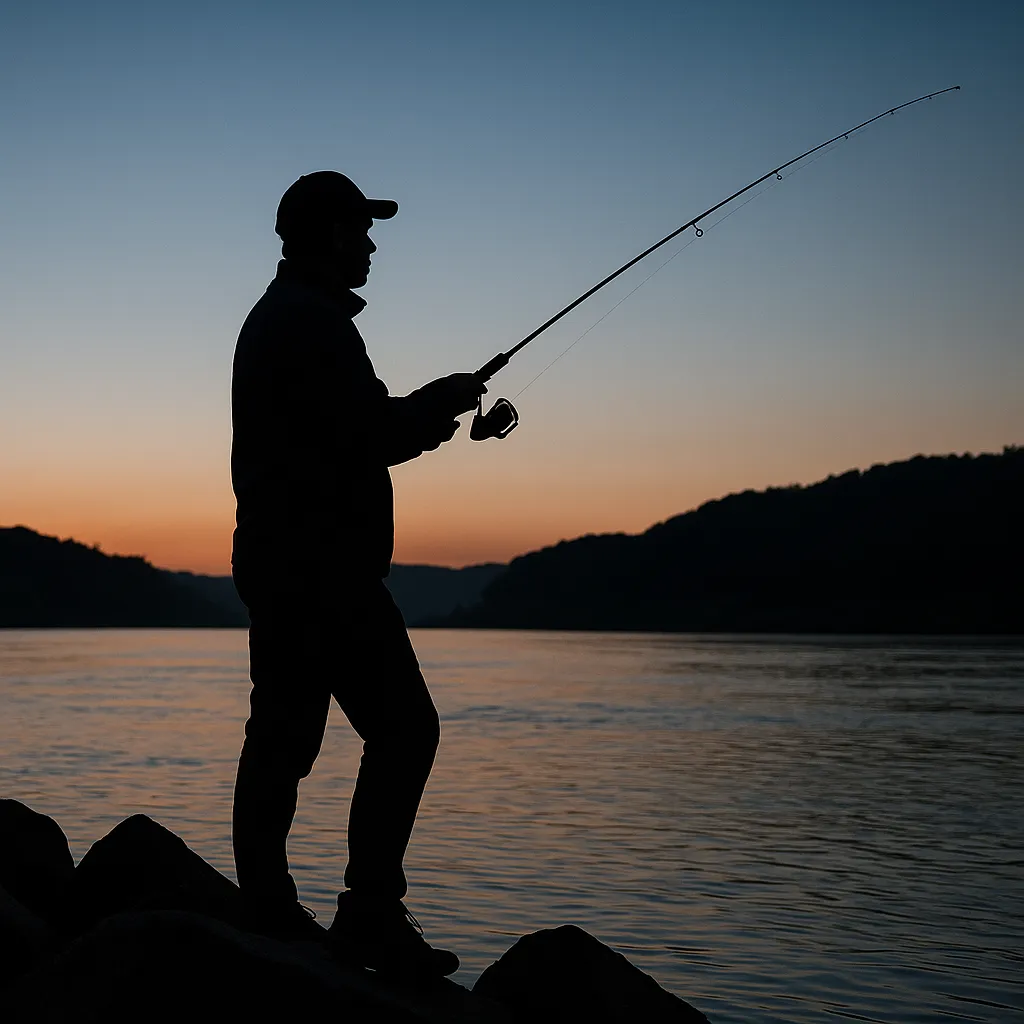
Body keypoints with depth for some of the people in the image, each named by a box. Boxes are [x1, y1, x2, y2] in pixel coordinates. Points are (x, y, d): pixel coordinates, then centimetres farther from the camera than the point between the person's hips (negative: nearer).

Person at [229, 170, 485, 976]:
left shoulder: (272, 318, 21)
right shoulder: (316, 322, -13)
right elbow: (370, 436, -19)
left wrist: (430, 410, 16)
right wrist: (445, 400, -2)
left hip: (277, 562, 11)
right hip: (323, 566, -11)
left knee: (283, 740, 9)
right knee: (403, 728, -7)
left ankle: (268, 914, 12)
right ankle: (370, 916, -7)